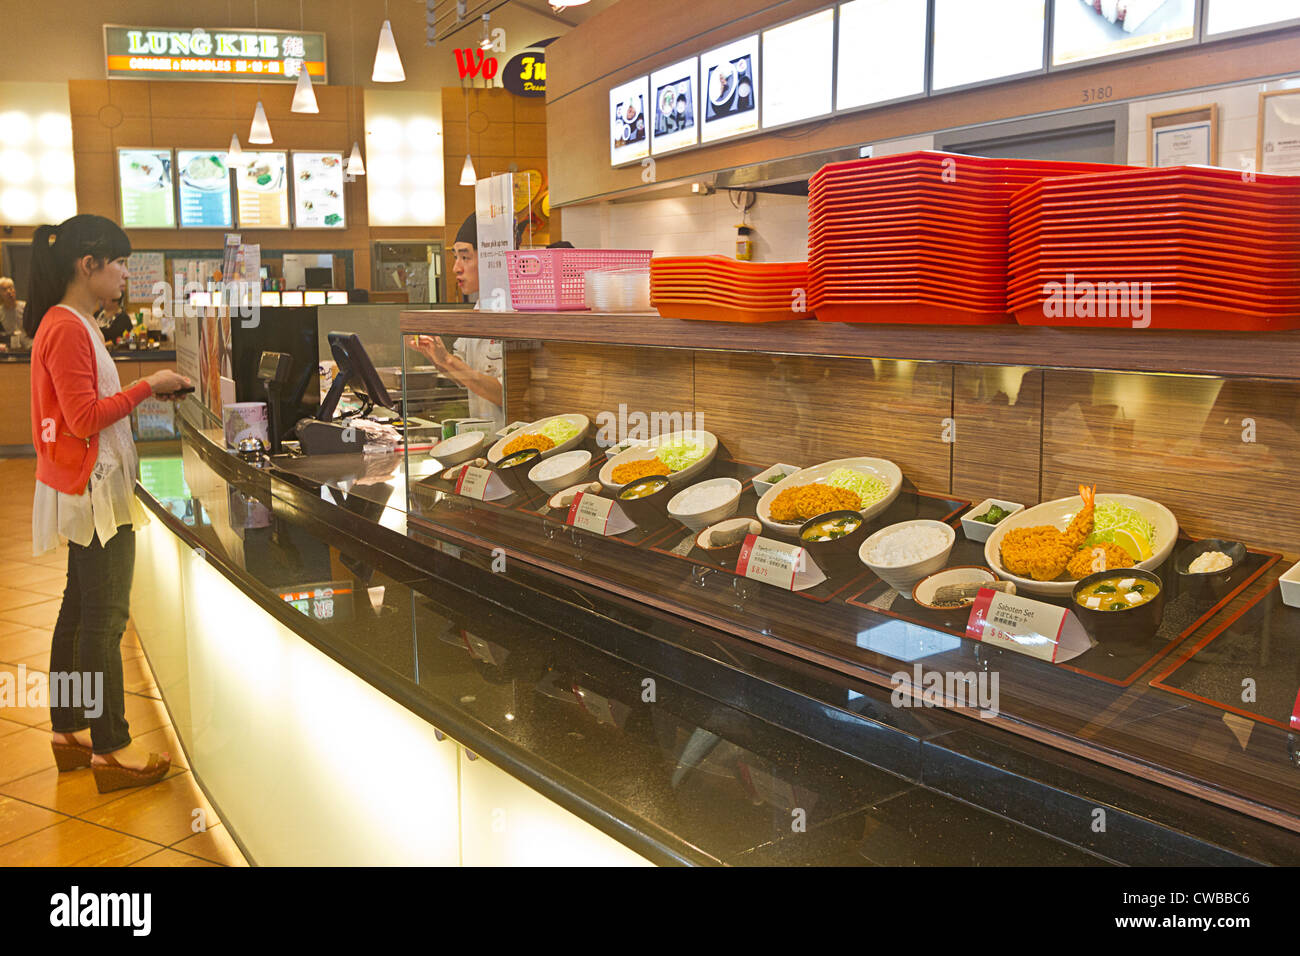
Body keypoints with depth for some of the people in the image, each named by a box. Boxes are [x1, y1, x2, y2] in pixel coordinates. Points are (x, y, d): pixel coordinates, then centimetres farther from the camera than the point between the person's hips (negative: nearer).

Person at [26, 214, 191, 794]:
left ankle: (68, 730, 27)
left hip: (87, 488, 11)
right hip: (91, 488, -11)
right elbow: (85, 418, -21)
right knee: (105, 616, -5)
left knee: (80, 610, 16)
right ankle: (110, 749, 3)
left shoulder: (68, 324, 14)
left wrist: (144, 391, 10)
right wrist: (147, 387, -15)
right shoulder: (67, 328, -17)